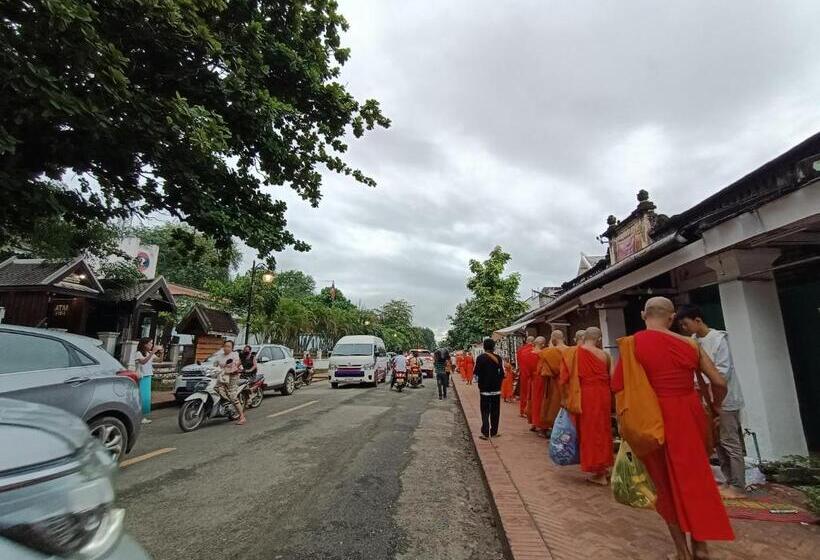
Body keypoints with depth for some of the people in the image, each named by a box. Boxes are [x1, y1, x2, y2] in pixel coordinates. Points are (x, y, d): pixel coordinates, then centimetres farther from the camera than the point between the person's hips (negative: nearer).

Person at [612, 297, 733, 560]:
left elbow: (617, 386, -10)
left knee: (668, 483, 15)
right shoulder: (690, 343, 0)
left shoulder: (632, 343, -10)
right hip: (689, 414, 3)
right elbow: (720, 383, 5)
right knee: (695, 476, 23)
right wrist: (714, 407, 24)